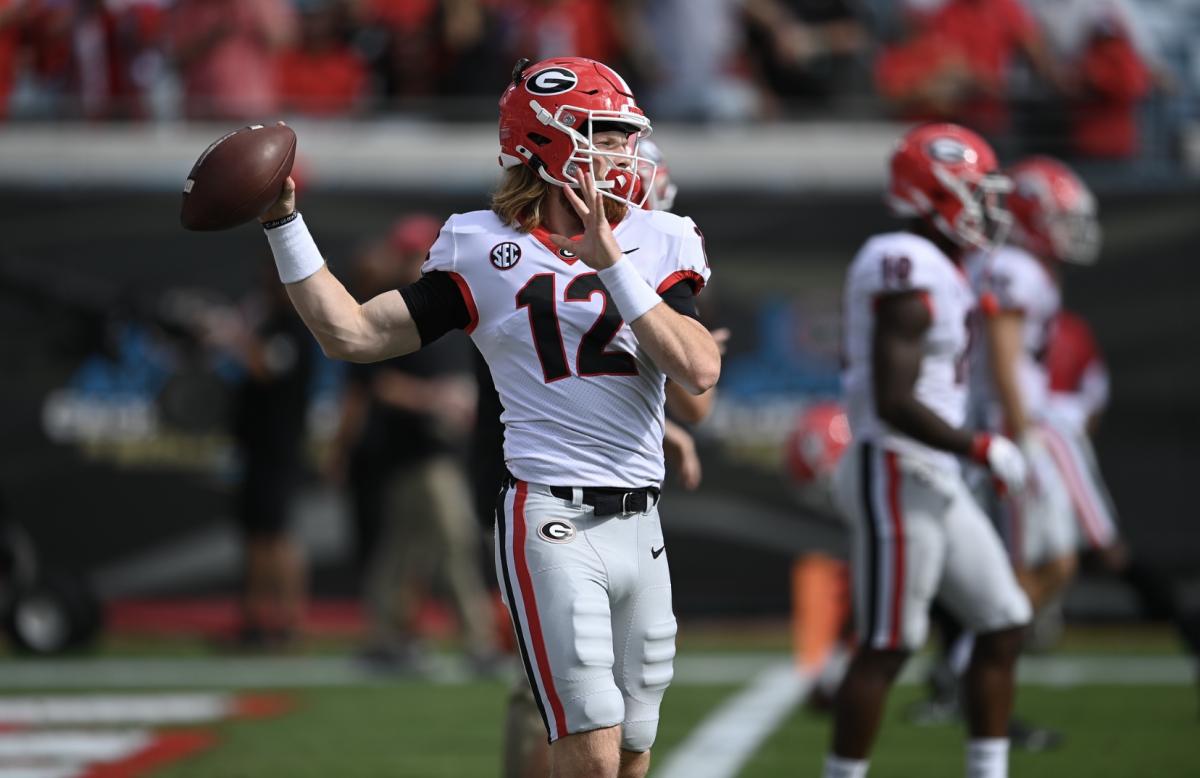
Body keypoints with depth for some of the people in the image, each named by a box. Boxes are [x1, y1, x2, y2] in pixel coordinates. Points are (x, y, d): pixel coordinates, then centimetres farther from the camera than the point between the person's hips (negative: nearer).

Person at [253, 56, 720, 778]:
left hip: (639, 526, 4)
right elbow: (351, 333, 3)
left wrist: (610, 261, -15)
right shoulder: (485, 253, 0)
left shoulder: (656, 246, 6)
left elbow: (700, 371, -9)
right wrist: (284, 221, -3)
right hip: (552, 522, -4)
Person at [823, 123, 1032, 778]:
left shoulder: (930, 270, 14)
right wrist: (982, 450, -17)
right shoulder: (911, 276, -18)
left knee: (1002, 625, 11)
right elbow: (894, 402, -23)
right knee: (885, 648, -5)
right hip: (899, 478, -10)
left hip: (935, 481, 10)